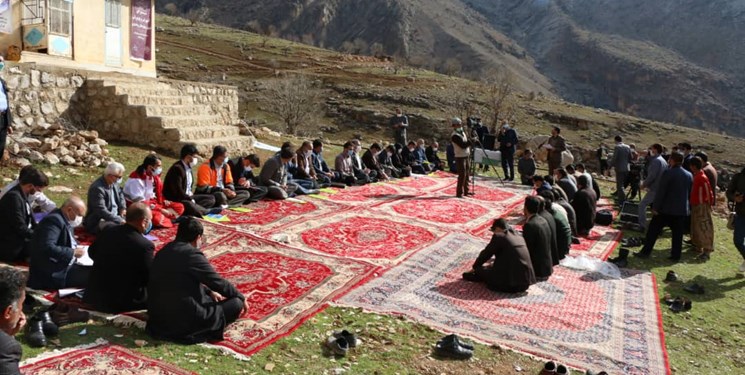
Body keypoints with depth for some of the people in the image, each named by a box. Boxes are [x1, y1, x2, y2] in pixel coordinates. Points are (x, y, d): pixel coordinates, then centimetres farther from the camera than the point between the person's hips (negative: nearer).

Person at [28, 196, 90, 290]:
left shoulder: (65, 220, 13)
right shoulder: (54, 220, -16)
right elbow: (47, 248, -28)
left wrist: (77, 249, 5)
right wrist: (73, 252, -22)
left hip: (64, 265, 10)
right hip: (52, 273, -10)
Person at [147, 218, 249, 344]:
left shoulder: (164, 251, 9)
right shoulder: (192, 254, -15)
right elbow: (218, 282, -8)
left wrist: (209, 292, 29)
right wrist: (241, 298, 7)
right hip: (184, 321, -9)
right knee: (236, 303, -1)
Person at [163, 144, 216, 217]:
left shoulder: (188, 168, 10)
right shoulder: (177, 168, -19)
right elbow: (178, 191, -24)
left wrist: (190, 194, 3)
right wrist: (191, 199, -16)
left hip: (187, 197, 10)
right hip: (174, 200, -10)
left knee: (211, 198, 2)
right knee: (189, 205, -40)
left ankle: (197, 209, -21)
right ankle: (206, 211, -18)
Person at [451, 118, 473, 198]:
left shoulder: (462, 132, 14)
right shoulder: (454, 135, -15)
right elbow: (463, 145, -23)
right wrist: (471, 141, -21)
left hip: (466, 156, 9)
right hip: (460, 157, -9)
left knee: (466, 175, 12)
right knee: (462, 175, -8)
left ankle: (466, 191, 20)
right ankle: (459, 193, -3)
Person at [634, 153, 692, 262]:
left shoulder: (668, 173, -14)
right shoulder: (689, 175, 6)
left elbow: (660, 192, -16)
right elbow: (690, 194, 13)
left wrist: (655, 207, -12)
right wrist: (688, 208, 20)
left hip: (666, 209, -5)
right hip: (682, 210, 5)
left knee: (653, 230, 4)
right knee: (677, 233, 10)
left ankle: (646, 252, 6)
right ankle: (676, 255, 12)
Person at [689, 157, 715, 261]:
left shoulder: (702, 178, -18)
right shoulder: (695, 176, 9)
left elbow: (709, 192, -16)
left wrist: (709, 205, -10)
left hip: (702, 206, -10)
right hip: (695, 206, 10)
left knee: (704, 228, -8)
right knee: (695, 227, 18)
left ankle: (707, 251, -7)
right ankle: (698, 246, 32)